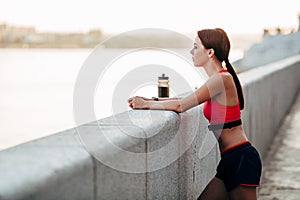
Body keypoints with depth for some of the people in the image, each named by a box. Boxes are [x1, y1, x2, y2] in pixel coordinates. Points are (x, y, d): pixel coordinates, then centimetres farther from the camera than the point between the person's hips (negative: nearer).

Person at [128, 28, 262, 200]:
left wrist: (146, 104, -5)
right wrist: (151, 100, 11)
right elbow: (186, 100, 19)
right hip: (229, 159, 9)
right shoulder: (220, 78, 13)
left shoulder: (222, 79, -16)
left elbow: (181, 105, -17)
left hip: (241, 157, -9)